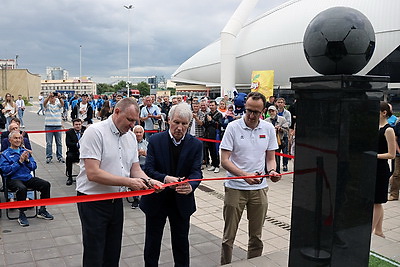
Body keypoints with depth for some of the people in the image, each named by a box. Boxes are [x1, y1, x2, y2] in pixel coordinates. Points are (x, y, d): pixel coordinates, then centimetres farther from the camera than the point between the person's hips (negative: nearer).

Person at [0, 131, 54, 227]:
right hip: (13, 179, -5)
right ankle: (21, 215, -19)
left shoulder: (25, 151, 16)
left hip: (28, 177, 5)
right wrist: (19, 161, -16)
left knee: (46, 184, -16)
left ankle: (42, 211, -2)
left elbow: (34, 166, 12)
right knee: (22, 188, -37)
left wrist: (27, 160, -7)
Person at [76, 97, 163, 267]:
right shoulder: (95, 132, -17)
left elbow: (135, 168, 10)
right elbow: (93, 173, -24)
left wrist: (148, 181, -11)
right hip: (92, 201, -6)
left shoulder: (131, 136, 6)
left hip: (116, 200, 7)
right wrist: (128, 182, -25)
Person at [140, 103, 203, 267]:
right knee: (152, 241, 16)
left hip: (182, 201, 1)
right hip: (156, 199, 0)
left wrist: (190, 186, -36)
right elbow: (149, 169, -13)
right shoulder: (155, 140, -8)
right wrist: (165, 178, -32)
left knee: (181, 241, 17)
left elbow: (196, 172, -13)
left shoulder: (196, 145, -5)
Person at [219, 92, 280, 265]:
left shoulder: (268, 128, 2)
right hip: (235, 188, -3)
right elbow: (225, 160, -12)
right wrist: (245, 175, -26)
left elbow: (270, 158, 9)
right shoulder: (233, 127, -9)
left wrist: (272, 171, -14)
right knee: (229, 235, 8)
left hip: (260, 188, 3)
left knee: (256, 235, 15)